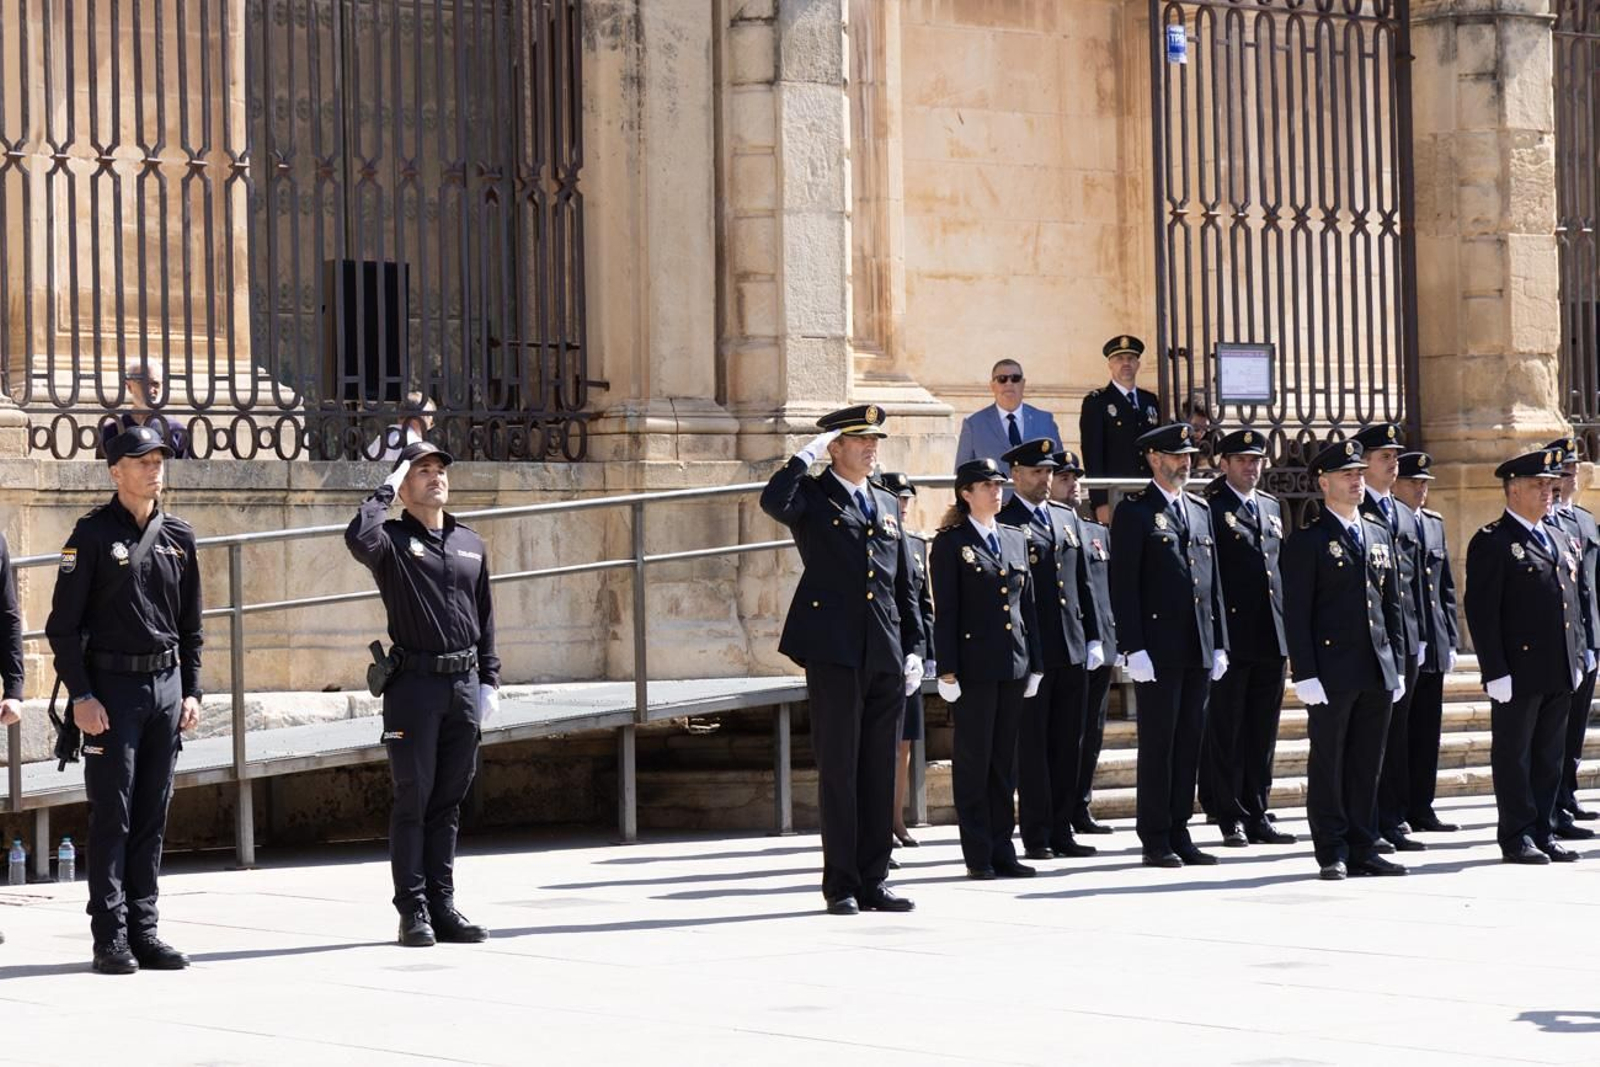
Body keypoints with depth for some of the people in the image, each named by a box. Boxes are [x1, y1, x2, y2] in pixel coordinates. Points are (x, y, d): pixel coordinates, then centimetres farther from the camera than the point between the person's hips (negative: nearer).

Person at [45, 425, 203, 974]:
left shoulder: (178, 536, 11)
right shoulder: (93, 533, -5)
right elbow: (64, 624, -7)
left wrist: (191, 691, 9)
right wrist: (81, 695, -13)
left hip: (167, 686, 5)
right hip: (112, 686, -5)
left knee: (152, 816, 7)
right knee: (112, 814, -4)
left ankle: (144, 930, 12)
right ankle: (110, 938, -2)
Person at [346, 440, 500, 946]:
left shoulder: (471, 544, 16)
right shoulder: (392, 541, -1)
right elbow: (359, 538, -25)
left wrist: (489, 679, 13)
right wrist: (386, 487, -11)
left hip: (464, 684, 5)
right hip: (414, 682, -5)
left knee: (449, 801, 9)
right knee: (413, 799, -3)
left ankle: (442, 905, 14)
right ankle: (413, 909, 0)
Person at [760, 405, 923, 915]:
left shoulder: (888, 504, 19)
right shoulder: (812, 498, 1)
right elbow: (773, 501, -24)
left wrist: (913, 648, 13)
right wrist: (808, 453, -14)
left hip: (886, 657, 6)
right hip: (834, 652, -6)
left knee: (880, 772, 7)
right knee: (839, 770, -3)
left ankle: (874, 881, 13)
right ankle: (841, 884, 2)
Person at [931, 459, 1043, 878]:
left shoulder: (1016, 539, 14)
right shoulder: (951, 543, -3)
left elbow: (1027, 604, 16)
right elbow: (945, 611, -6)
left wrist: (1034, 663, 12)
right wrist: (947, 670, -11)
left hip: (1013, 666, 5)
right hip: (973, 666, -5)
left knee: (1005, 760, 8)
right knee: (973, 760, -1)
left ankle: (1002, 851, 13)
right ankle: (978, 856, 3)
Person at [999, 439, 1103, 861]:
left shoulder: (1068, 519, 16)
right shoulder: (1002, 522, -5)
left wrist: (1093, 638, 11)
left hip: (1073, 651, 6)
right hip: (1030, 651, -6)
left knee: (1068, 746, 8)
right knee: (1033, 746, -1)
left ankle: (1061, 831, 14)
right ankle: (1036, 837, 3)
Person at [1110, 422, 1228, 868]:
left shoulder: (1200, 509, 16)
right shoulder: (1135, 512, -4)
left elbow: (1213, 580, 18)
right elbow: (1124, 585, -9)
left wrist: (1219, 644, 12)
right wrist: (1135, 648, -15)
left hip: (1199, 649, 6)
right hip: (1158, 648, -6)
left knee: (1189, 744, 8)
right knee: (1157, 744, -2)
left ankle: (1179, 834, 14)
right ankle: (1155, 841, 3)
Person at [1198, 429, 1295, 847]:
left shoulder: (1272, 507, 17)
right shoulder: (1210, 508, -6)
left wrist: (1286, 624, 14)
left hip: (1271, 639, 7)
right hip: (1231, 637, -7)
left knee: (1262, 734, 10)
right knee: (1226, 731, 0)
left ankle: (1258, 815, 15)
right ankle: (1231, 818, 4)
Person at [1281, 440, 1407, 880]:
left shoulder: (1380, 534, 15)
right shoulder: (1307, 541, -4)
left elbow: (1392, 604, 18)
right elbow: (1296, 614, -8)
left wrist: (1397, 665, 12)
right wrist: (1305, 674, -14)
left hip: (1377, 673, 6)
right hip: (1332, 673, -6)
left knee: (1367, 764, 9)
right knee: (1328, 765, 0)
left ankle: (1362, 849, 14)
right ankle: (1332, 854, 5)